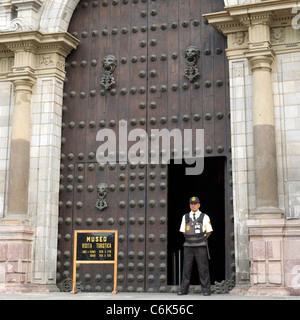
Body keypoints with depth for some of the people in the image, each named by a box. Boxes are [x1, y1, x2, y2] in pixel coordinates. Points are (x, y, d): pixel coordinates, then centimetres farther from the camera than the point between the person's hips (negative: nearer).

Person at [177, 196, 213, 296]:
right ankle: (184, 290, 5)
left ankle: (206, 290, 2)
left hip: (201, 247, -2)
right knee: (186, 268, 1)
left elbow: (209, 231, 10)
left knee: (203, 268, -3)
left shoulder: (204, 217, 1)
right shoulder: (185, 217, 8)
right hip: (188, 247, 2)